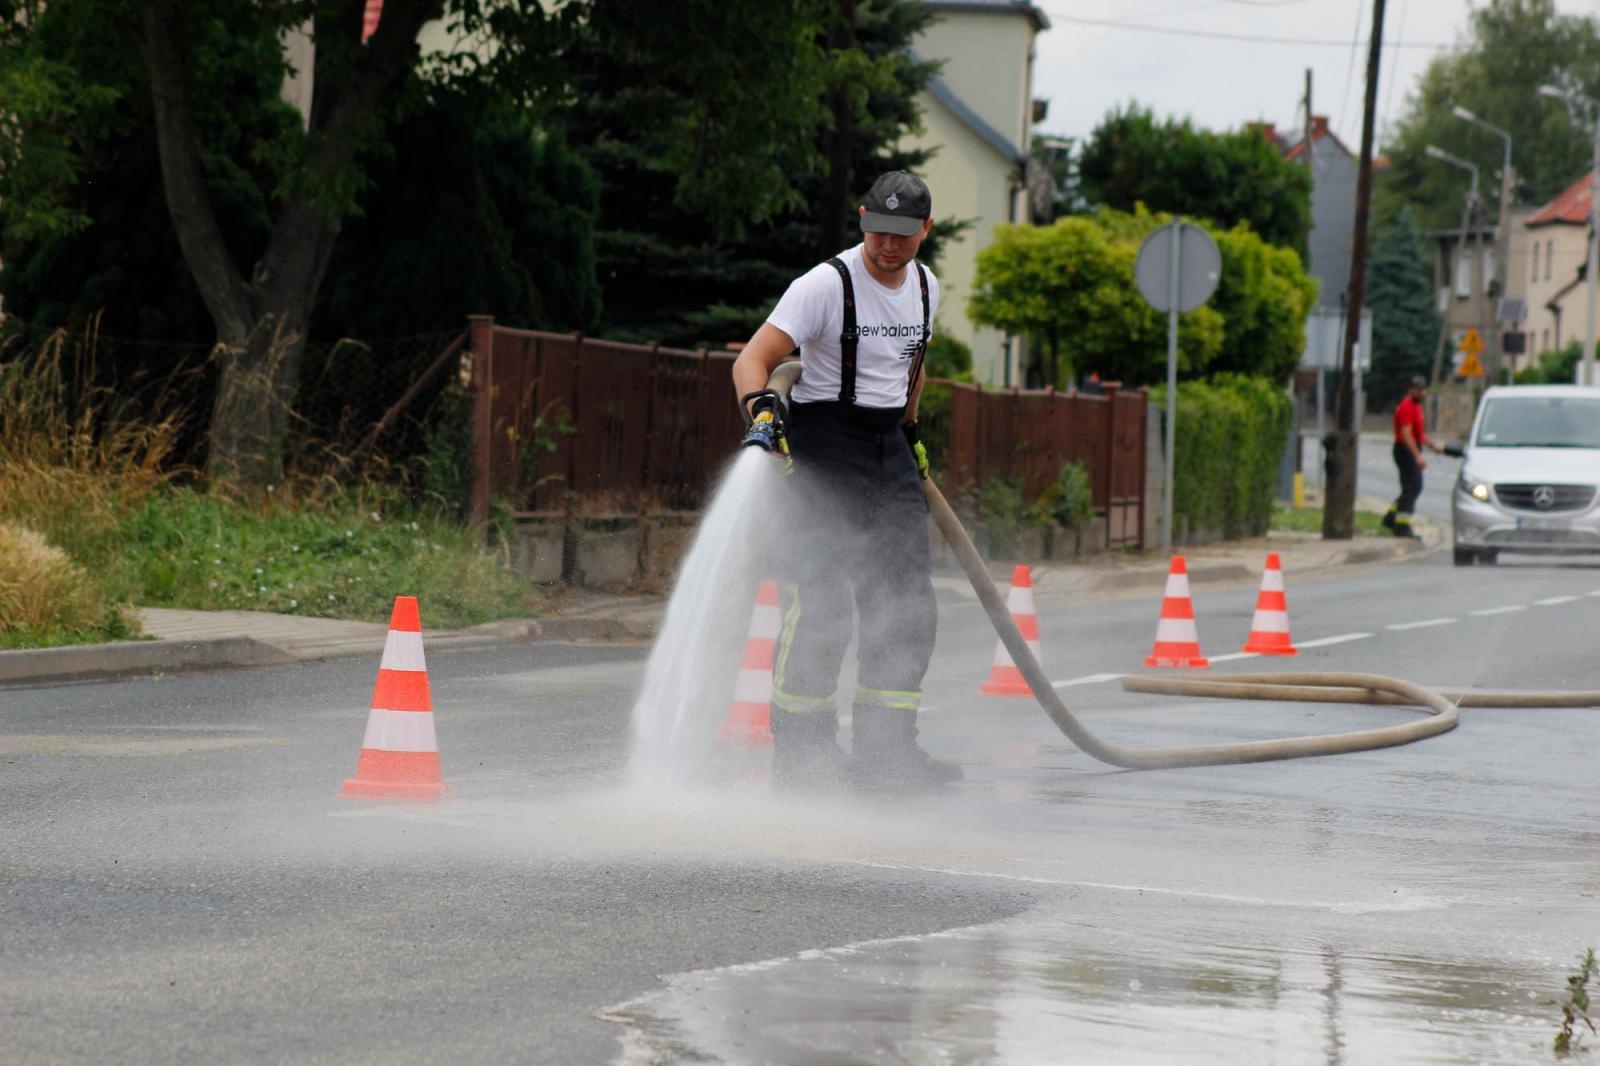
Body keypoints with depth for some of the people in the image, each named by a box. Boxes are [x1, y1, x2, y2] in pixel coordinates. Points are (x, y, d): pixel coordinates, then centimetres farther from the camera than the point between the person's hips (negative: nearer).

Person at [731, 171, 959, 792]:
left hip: (889, 449, 7)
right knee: (819, 601, -11)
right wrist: (761, 409, -39)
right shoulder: (826, 285, -14)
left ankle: (886, 747, 13)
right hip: (823, 445, -7)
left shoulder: (925, 287, 8)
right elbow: (754, 359, -22)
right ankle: (801, 752, -3)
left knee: (907, 602, 5)